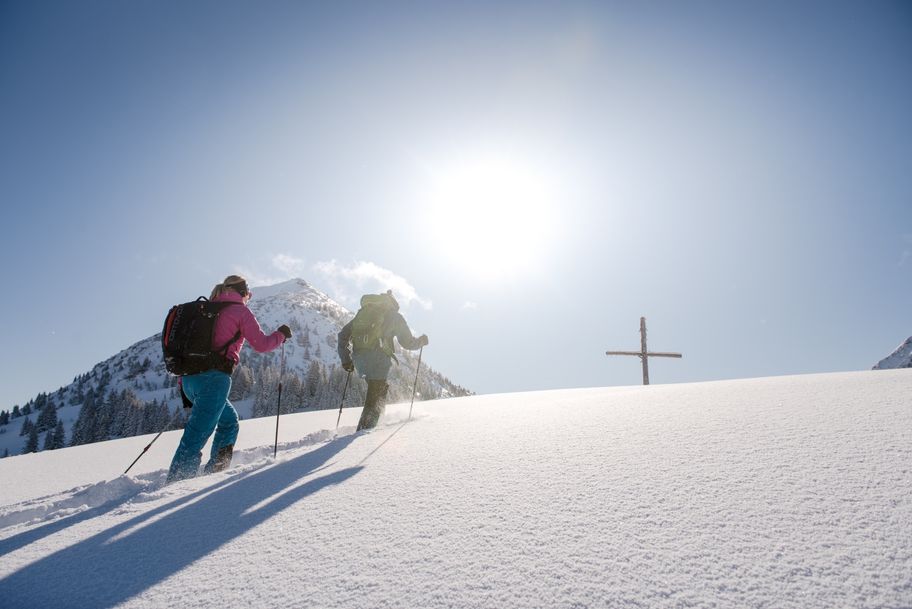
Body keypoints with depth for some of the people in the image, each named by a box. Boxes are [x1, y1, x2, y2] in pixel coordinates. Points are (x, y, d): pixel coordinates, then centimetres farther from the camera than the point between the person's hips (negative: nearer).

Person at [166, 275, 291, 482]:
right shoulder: (239, 310, 2)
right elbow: (261, 344, -1)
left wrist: (183, 381, 25)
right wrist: (281, 334, 18)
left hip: (189, 378, 8)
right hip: (214, 378, -8)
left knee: (229, 420, 23)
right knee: (198, 432, -11)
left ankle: (216, 468, 22)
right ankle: (176, 481, -17)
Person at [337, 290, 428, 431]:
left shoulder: (363, 312, 27)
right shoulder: (394, 315, 14)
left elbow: (343, 334, 20)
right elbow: (407, 343, 14)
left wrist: (346, 359, 22)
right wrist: (421, 341, 33)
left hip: (358, 356, 5)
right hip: (378, 355, -5)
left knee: (378, 387, 22)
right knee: (377, 393, 1)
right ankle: (365, 428, -10)